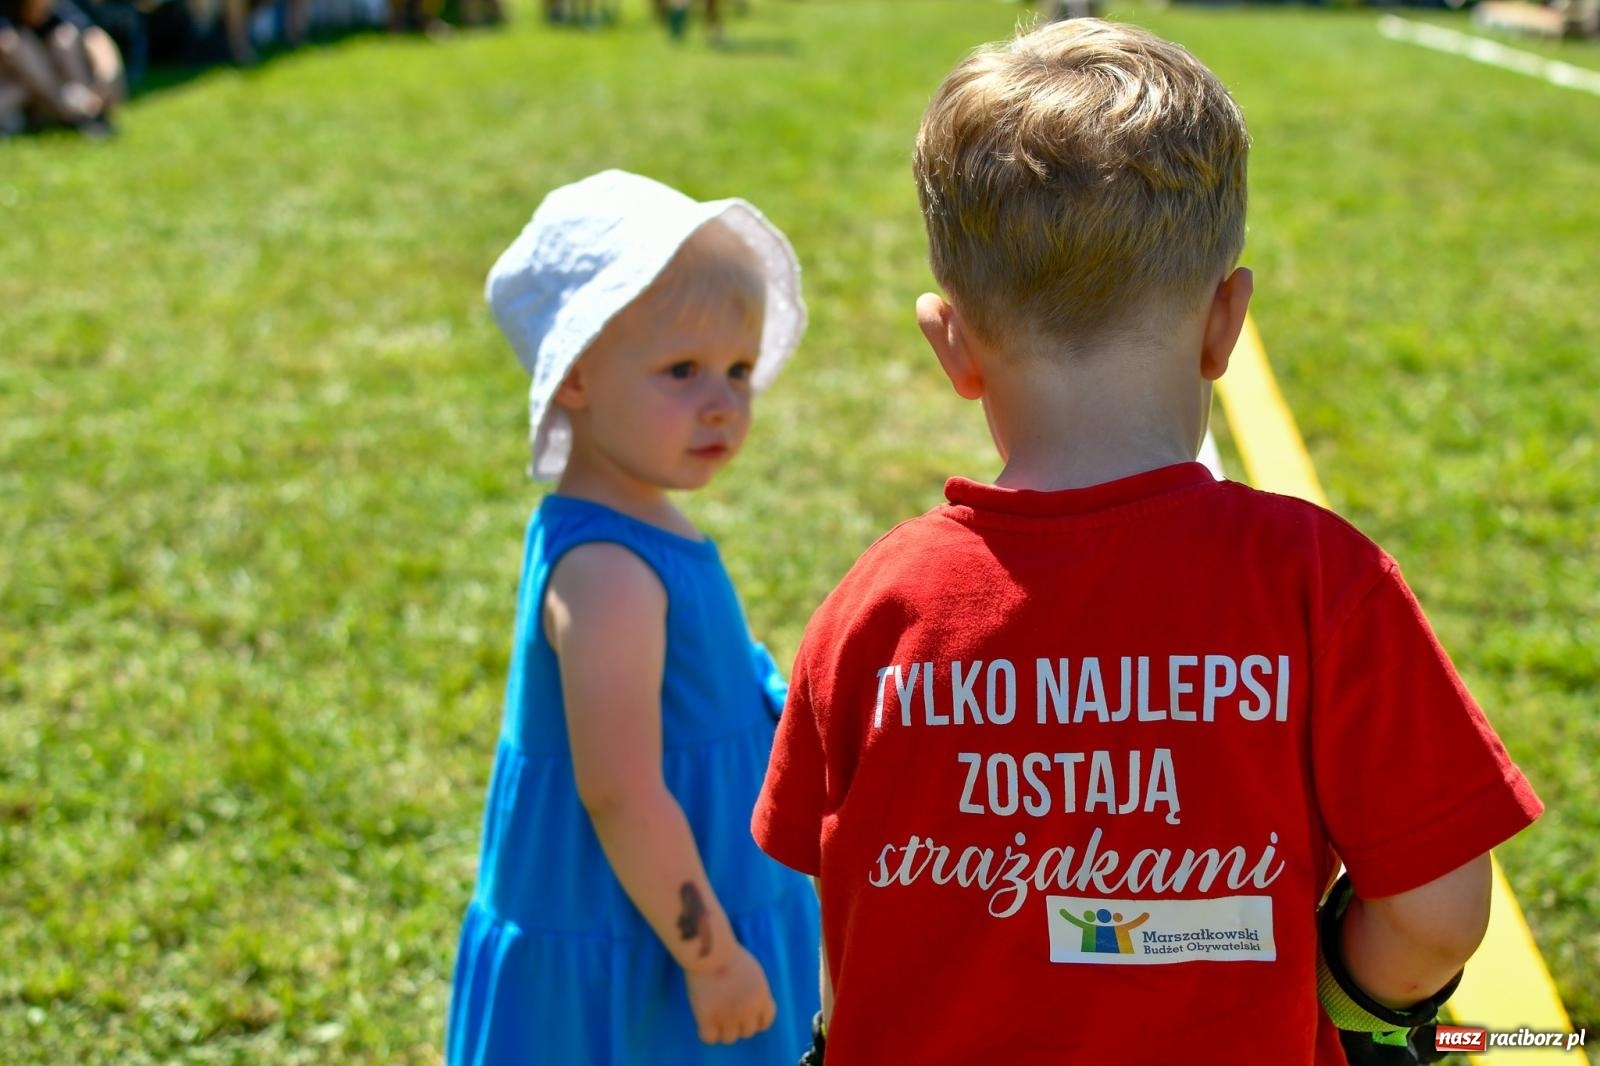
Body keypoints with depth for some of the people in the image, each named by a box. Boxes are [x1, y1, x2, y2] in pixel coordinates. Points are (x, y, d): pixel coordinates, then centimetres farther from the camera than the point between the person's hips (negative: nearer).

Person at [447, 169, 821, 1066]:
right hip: (626, 965, -9)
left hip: (686, 925, 9)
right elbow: (620, 792, -28)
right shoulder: (608, 573, -26)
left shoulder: (642, 531, 5)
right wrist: (711, 958, -20)